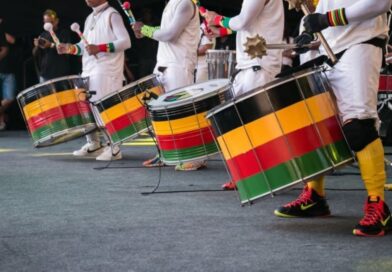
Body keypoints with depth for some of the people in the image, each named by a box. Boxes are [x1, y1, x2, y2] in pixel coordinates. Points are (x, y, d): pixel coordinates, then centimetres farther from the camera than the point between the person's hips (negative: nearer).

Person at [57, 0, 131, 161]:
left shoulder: (112, 15, -3)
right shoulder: (90, 18, 21)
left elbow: (125, 42, -13)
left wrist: (100, 48, -22)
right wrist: (70, 48, 1)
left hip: (106, 73, -8)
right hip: (88, 72, 8)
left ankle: (113, 148, -7)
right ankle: (94, 144, 21)